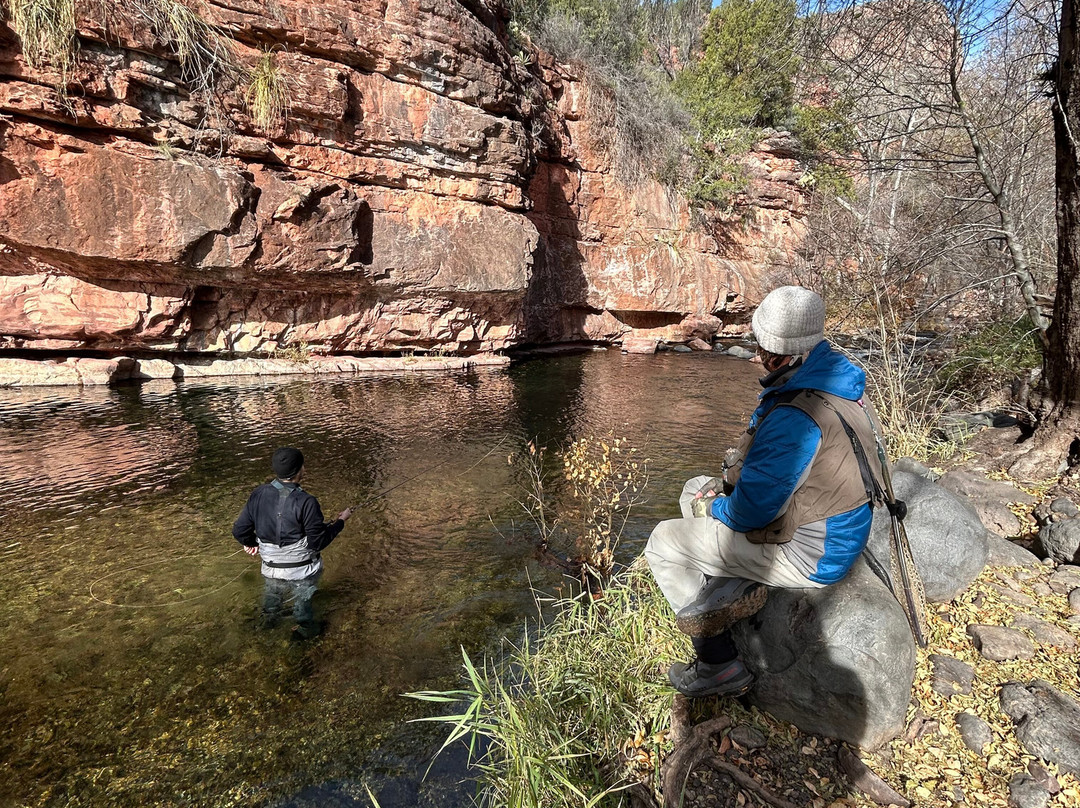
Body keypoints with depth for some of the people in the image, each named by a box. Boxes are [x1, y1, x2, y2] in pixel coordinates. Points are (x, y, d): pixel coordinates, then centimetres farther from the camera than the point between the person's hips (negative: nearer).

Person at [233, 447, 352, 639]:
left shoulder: (258, 495, -13)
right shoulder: (305, 502, -29)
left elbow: (239, 531, -5)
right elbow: (318, 542, -22)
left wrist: (251, 543, 17)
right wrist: (340, 522, -9)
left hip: (271, 568, 5)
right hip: (301, 572, -4)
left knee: (272, 594, 33)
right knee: (302, 601, 22)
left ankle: (269, 620, 59)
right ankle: (306, 630, 45)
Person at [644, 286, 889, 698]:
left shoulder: (795, 415, -33)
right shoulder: (833, 376, -1)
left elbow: (756, 505, -27)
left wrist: (718, 507, -6)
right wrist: (727, 483, 3)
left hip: (808, 555, -10)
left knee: (665, 541, -2)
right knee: (695, 490, 19)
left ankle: (720, 665, 5)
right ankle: (742, 588, 9)